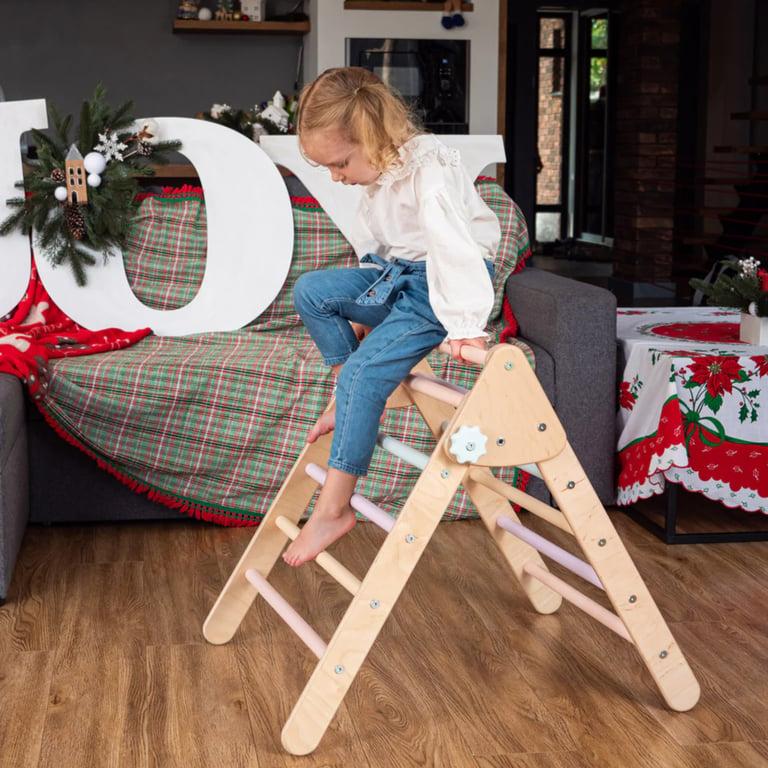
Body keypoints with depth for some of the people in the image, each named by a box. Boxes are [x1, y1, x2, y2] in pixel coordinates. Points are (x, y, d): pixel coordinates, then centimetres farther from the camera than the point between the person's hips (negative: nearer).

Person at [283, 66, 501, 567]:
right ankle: (349, 402, 1)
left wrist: (465, 324, -38)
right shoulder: (380, 174, 8)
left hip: (439, 286, -9)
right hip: (397, 277, 9)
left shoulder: (428, 169, -22)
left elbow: (454, 244, -32)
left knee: (362, 375, -21)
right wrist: (367, 312, 26)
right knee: (312, 290, -6)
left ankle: (334, 507, -16)